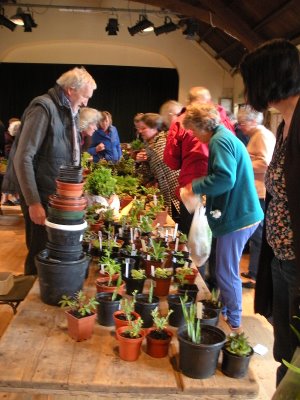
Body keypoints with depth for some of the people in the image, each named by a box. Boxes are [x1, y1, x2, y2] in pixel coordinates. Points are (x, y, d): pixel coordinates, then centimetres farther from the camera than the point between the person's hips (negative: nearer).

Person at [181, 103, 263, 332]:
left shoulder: (220, 140, -15)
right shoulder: (227, 137, 16)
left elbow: (225, 178, -27)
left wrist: (195, 187, -14)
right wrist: (200, 187, 11)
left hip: (236, 216, -10)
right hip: (242, 212, 10)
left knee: (227, 272, 2)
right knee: (226, 269, 21)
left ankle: (234, 323, 17)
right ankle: (225, 309, 35)